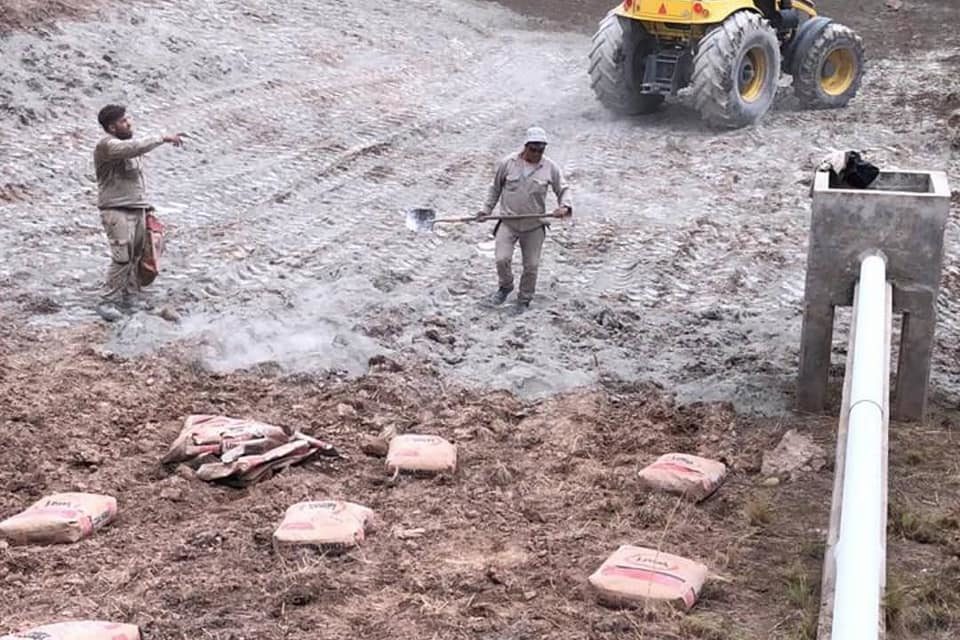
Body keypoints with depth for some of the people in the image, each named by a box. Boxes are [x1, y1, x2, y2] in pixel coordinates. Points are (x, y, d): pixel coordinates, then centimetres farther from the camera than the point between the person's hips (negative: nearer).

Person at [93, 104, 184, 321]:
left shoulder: (128, 143, 15)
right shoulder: (107, 145, -13)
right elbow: (135, 148, -32)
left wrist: (146, 204, 22)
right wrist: (163, 138, -28)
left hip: (137, 209, 8)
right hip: (116, 211, -8)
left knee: (136, 256, 8)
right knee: (122, 257, -14)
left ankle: (131, 297, 18)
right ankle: (107, 302, -8)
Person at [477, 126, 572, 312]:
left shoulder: (550, 168, -4)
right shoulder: (508, 163, -5)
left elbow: (563, 189, 5)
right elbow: (495, 188, 9)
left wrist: (565, 206, -14)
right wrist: (486, 209, 7)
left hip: (534, 226, 1)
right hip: (508, 222, -1)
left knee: (531, 266, 6)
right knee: (502, 259, -12)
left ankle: (524, 299, 28)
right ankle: (506, 286, 20)